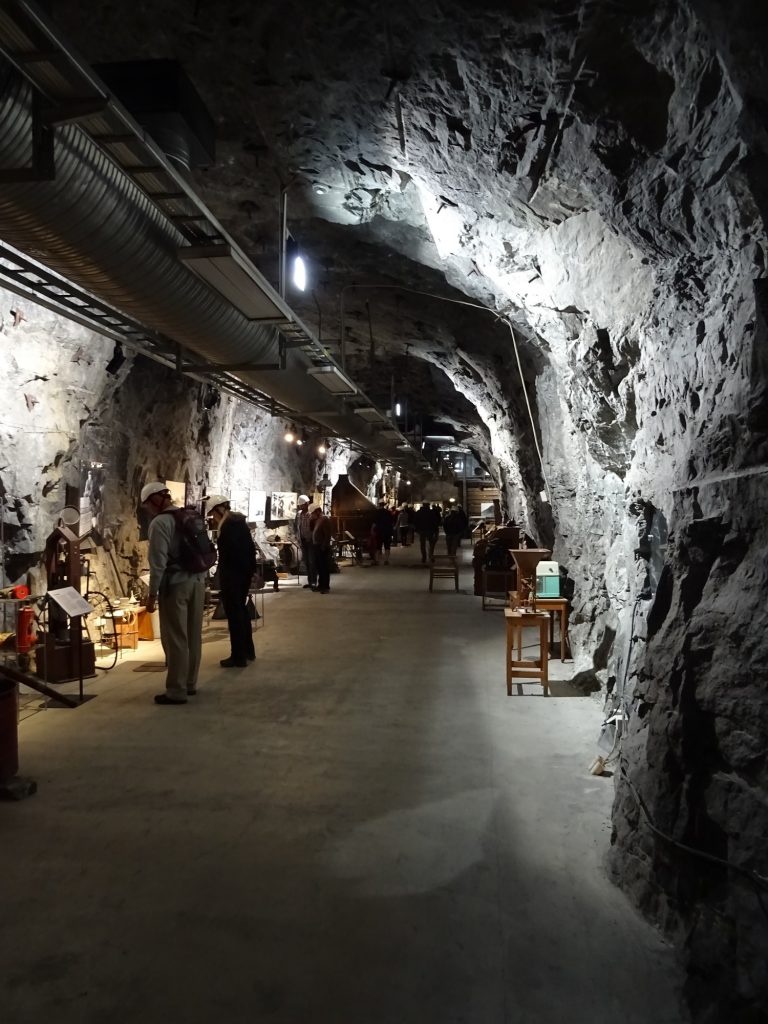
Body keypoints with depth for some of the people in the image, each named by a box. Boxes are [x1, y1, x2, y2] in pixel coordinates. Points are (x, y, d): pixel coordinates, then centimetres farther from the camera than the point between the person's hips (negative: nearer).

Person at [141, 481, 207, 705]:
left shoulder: (160, 522, -11)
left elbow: (158, 562, -15)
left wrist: (152, 594, -10)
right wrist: (199, 578, 17)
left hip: (176, 584, -8)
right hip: (197, 580, 8)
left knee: (175, 639, -1)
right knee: (193, 636, 13)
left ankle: (176, 691, 4)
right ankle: (190, 683, 23)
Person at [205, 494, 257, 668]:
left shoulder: (228, 525, -19)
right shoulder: (239, 521, 9)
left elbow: (227, 553, -21)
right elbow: (251, 547, 13)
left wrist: (222, 578, -12)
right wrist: (250, 569, 17)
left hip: (232, 575, -10)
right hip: (244, 572, 10)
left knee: (234, 614, -2)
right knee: (241, 611, 19)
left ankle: (238, 657, 5)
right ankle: (248, 650, 29)